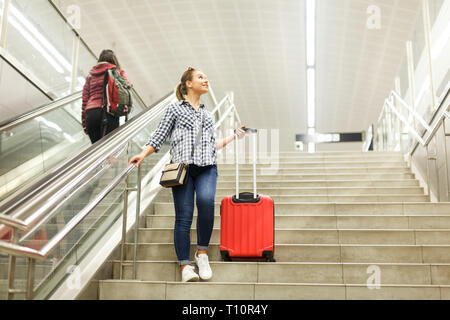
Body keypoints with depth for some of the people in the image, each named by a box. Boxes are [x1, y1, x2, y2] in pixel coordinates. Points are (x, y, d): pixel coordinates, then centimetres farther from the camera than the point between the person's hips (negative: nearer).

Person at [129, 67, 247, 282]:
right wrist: (142, 155, -6)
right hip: (182, 166, -2)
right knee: (184, 216, -10)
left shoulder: (207, 114, 27)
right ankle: (185, 266, -6)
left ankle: (202, 252, -13)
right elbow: (159, 137, 8)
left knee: (206, 201, -27)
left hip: (207, 167, 3)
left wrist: (233, 137, 29)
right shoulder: (174, 109, 14)